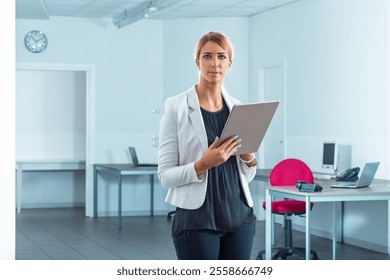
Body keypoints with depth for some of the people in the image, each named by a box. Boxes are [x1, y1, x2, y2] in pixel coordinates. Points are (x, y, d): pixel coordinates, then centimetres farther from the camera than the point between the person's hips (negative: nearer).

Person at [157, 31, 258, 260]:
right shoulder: (176, 107, -6)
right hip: (198, 221, -5)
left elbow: (247, 175, 13)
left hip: (239, 217, 5)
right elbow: (165, 175, -8)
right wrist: (203, 164, -23)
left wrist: (248, 155, -8)